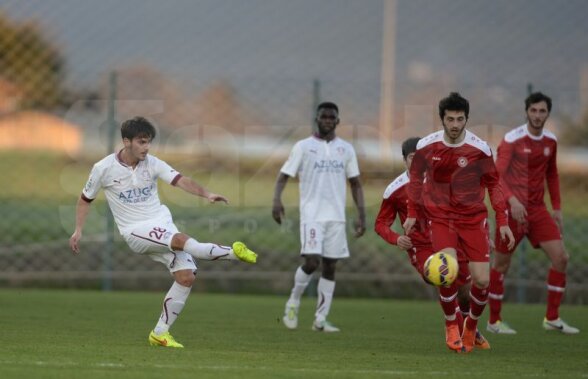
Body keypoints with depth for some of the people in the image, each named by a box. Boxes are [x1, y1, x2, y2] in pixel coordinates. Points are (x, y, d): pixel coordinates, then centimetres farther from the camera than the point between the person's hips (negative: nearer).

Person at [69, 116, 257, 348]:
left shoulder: (152, 164, -1)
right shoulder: (104, 169, -6)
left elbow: (180, 181, -15)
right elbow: (85, 199, 9)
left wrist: (206, 194, -31)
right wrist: (78, 230, 1)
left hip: (162, 224, 4)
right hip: (136, 232, -4)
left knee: (186, 276, -10)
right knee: (180, 240, -32)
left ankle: (160, 333, 0)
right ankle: (232, 252, -28)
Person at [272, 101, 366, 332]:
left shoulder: (346, 149, 11)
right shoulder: (303, 147, 2)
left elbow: (355, 183, 15)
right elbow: (284, 175, 1)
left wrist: (361, 215, 6)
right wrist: (277, 200, -17)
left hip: (336, 217, 4)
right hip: (312, 215, -3)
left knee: (330, 266, 1)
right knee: (312, 261, -17)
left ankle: (320, 319, 5)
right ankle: (293, 303, 7)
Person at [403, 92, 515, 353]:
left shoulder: (479, 149, -8)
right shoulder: (426, 146, -5)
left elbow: (493, 185, 2)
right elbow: (416, 177, 12)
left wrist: (502, 222, -2)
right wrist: (412, 214, 10)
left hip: (473, 218, 0)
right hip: (440, 217, 0)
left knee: (482, 280, -5)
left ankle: (471, 327, 22)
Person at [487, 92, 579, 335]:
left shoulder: (550, 141, 8)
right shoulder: (512, 140, -11)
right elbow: (497, 175, -17)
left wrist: (557, 208, 15)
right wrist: (512, 199, -33)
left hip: (538, 209, 5)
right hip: (512, 209, -5)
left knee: (561, 258, -5)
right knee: (501, 264, 1)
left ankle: (552, 319, 5)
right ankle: (494, 321, 15)